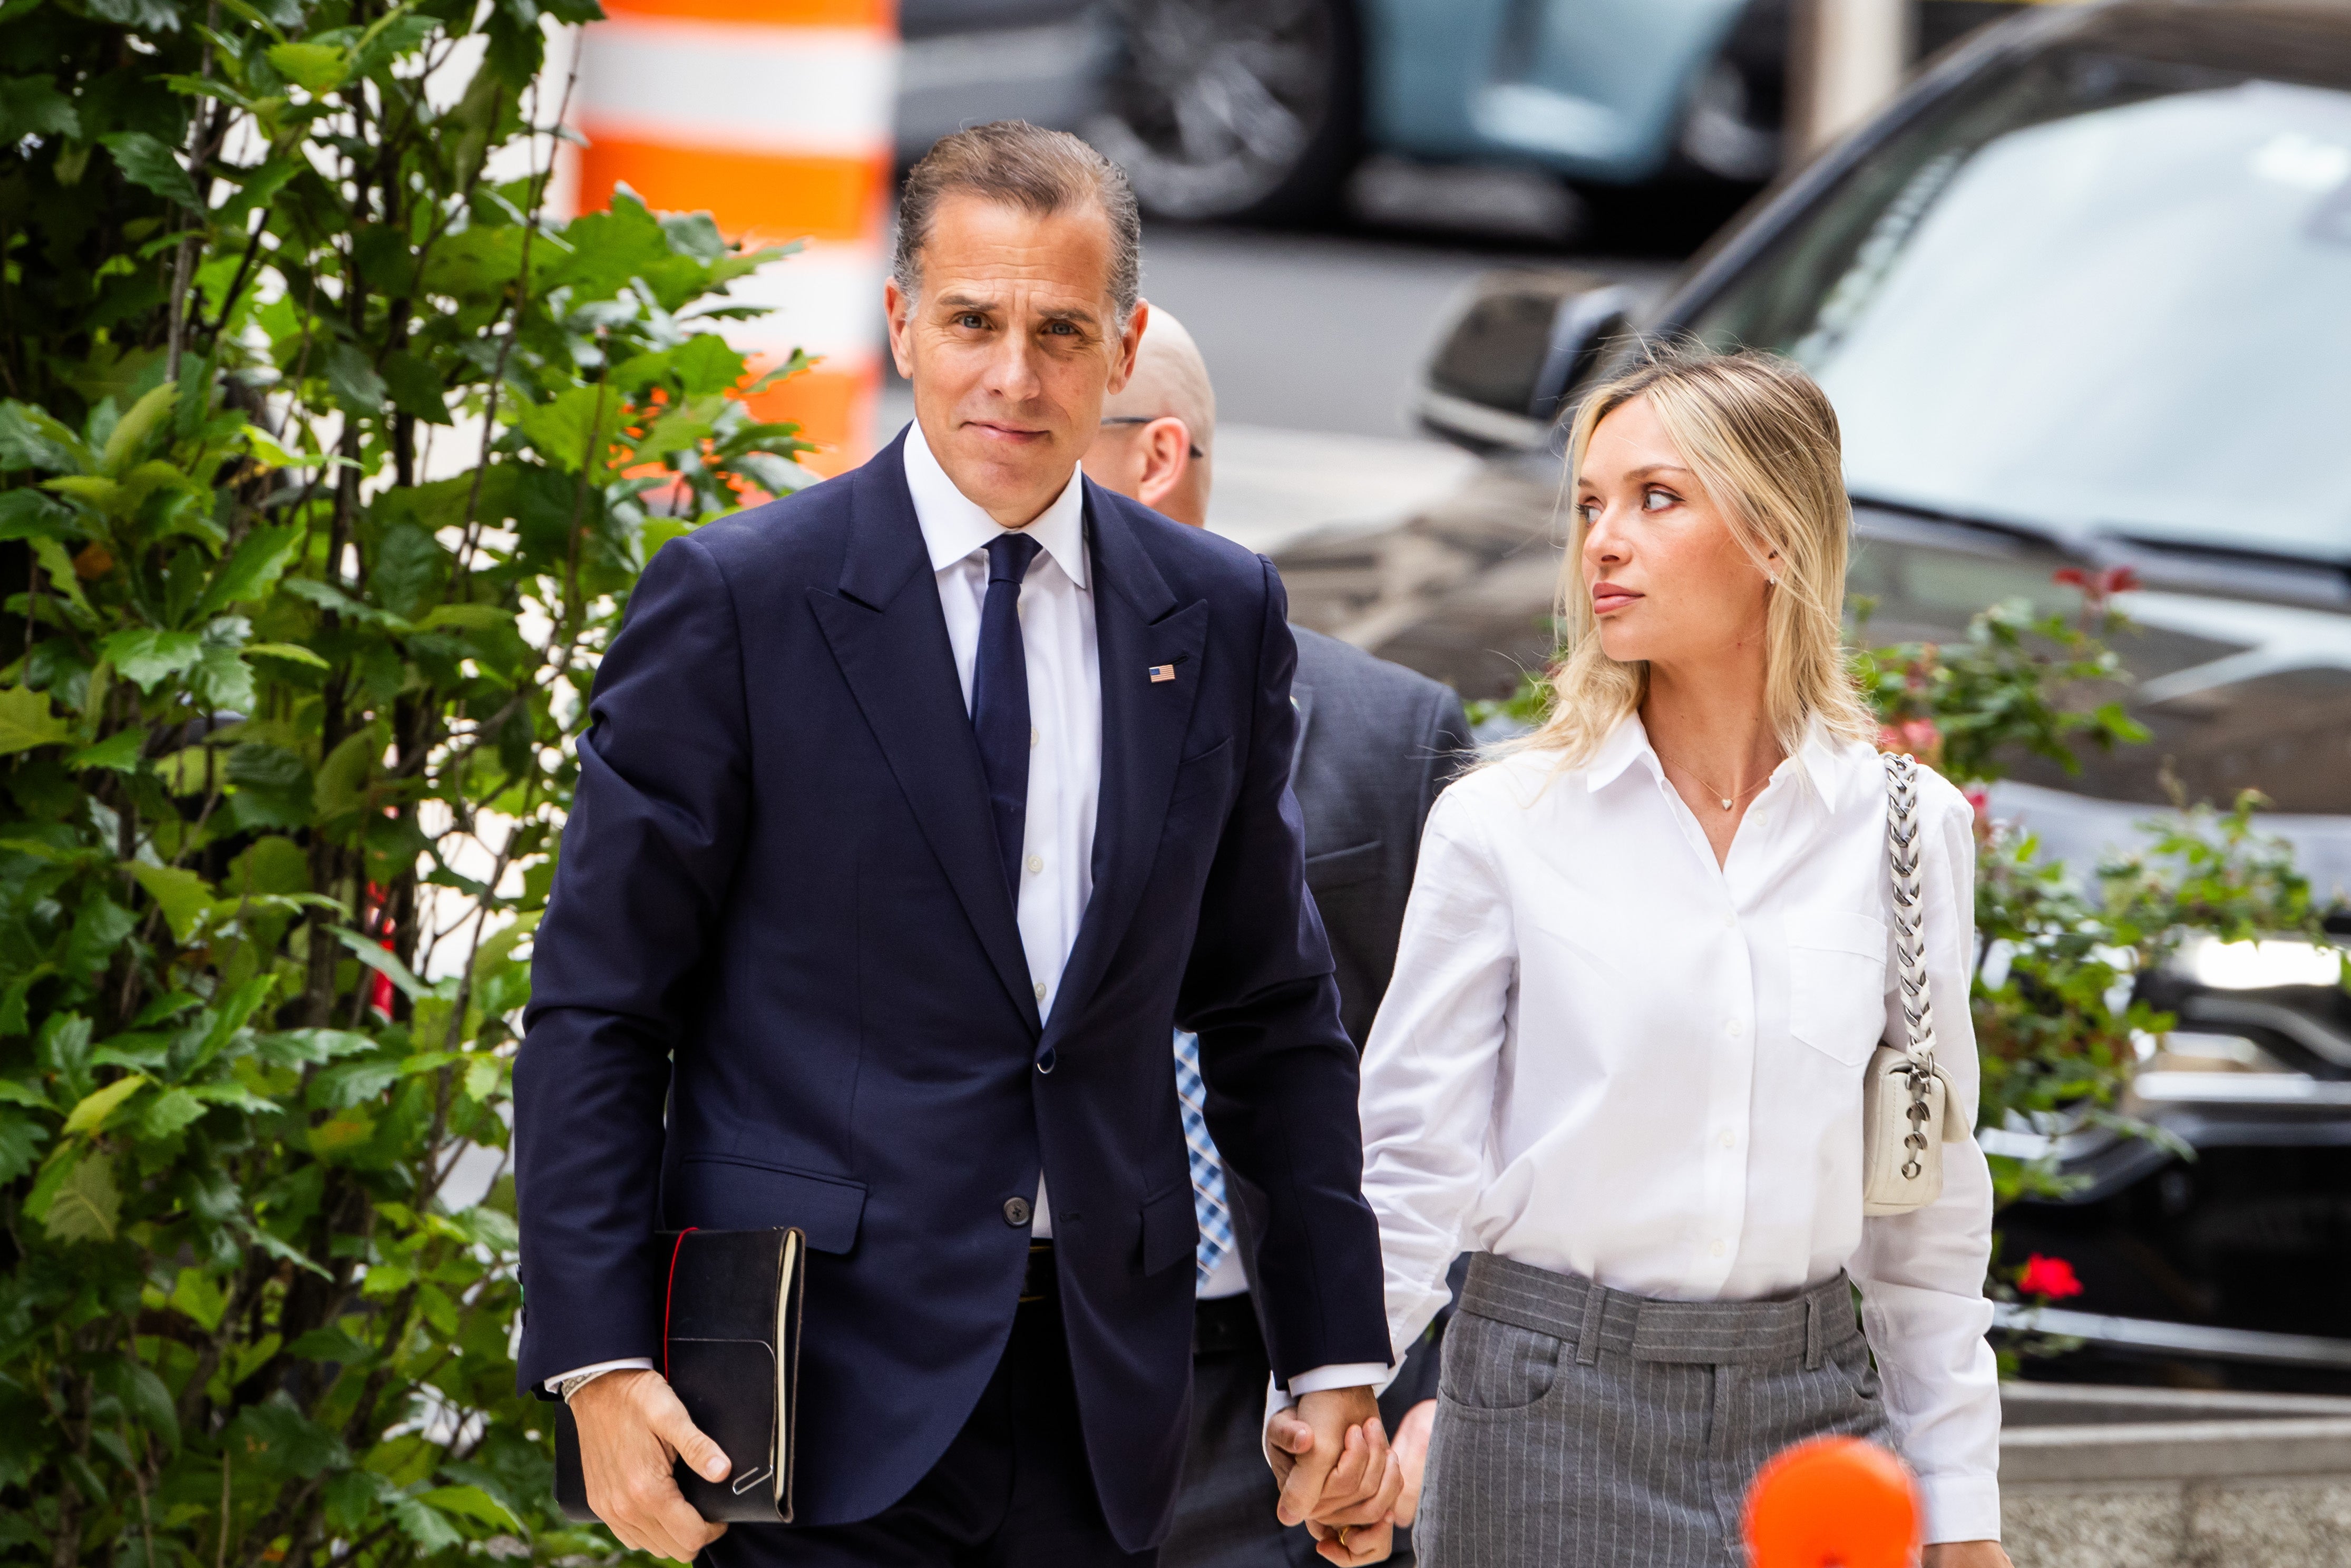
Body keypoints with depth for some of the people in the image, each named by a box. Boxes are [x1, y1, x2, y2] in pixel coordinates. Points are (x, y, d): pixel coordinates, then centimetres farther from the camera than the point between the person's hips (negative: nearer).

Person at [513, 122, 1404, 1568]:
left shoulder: (1220, 618, 8)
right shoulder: (737, 598, -4)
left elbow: (1275, 1015, 14)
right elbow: (598, 1006, -4)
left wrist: (1339, 1361, 10)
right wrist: (601, 1363, -12)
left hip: (1102, 1394, 4)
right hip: (818, 1383, -4)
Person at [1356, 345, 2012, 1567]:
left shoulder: (1908, 829, 3)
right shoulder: (1501, 825, -3)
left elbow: (1930, 1196, 9)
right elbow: (1412, 1160, -1)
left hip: (1808, 1406, 2)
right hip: (1553, 1409, -2)